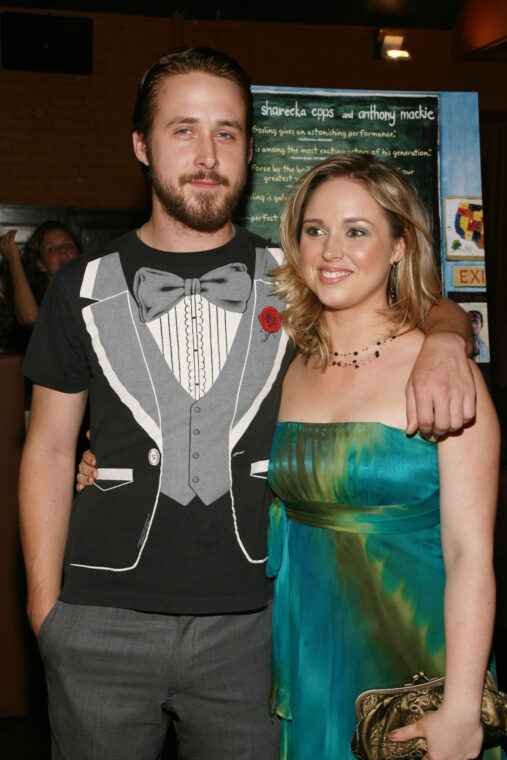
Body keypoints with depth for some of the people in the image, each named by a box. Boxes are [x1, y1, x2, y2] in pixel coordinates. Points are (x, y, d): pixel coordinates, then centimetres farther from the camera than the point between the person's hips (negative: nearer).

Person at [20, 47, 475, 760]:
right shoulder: (85, 287, 4)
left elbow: (423, 305, 12)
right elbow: (50, 450, 6)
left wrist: (444, 340, -13)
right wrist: (45, 604, 1)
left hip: (251, 620, 0)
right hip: (104, 619, 0)